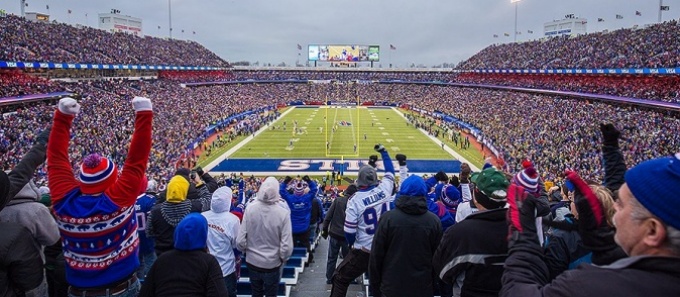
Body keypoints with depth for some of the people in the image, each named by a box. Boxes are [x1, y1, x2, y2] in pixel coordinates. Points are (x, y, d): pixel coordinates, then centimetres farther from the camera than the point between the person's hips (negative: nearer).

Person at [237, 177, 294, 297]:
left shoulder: (250, 208, -17)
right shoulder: (283, 212, -22)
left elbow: (240, 241, -13)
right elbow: (287, 246, -21)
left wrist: (246, 251, 9)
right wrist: (283, 259, 1)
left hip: (252, 262, 2)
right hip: (272, 264, -2)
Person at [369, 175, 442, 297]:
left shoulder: (388, 218, -10)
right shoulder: (434, 221, -5)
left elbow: (376, 254, -7)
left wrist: (375, 287, 4)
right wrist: (433, 286, 13)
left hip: (392, 287, -1)